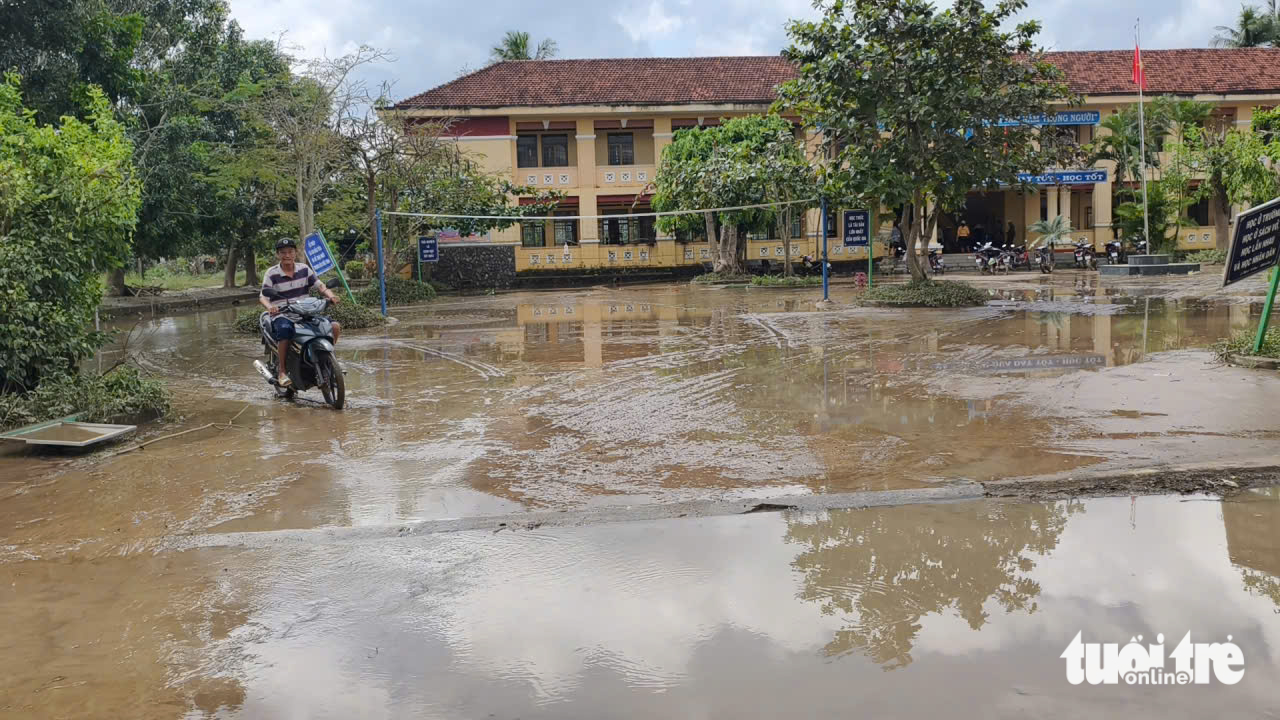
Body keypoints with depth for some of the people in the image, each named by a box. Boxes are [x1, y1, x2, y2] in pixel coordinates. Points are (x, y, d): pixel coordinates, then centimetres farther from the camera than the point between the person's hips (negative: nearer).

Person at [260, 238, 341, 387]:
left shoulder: (304, 270, 9)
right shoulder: (272, 274, -1)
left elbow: (320, 286, 2)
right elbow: (263, 297, -11)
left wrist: (330, 295, -21)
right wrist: (270, 307, -34)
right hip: (281, 315, -4)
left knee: (335, 327, -15)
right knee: (285, 330, -39)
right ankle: (281, 371, -25)